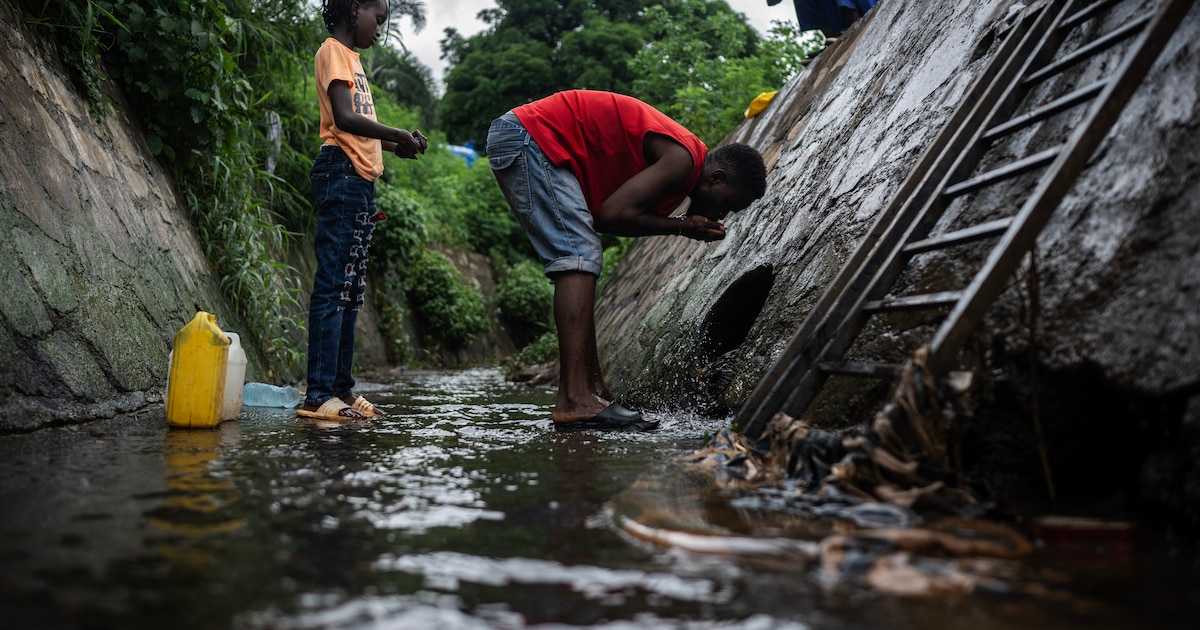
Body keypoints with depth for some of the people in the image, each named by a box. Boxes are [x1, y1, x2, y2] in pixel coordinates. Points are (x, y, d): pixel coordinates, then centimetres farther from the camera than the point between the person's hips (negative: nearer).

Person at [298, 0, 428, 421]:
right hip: (342, 174, -10)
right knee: (333, 285, -13)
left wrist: (394, 146, 8)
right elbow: (344, 118, -15)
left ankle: (342, 389, 10)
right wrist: (400, 137, -9)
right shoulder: (333, 51, -1)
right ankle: (318, 395, -14)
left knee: (350, 289, 7)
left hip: (361, 181, 10)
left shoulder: (351, 58, 26)